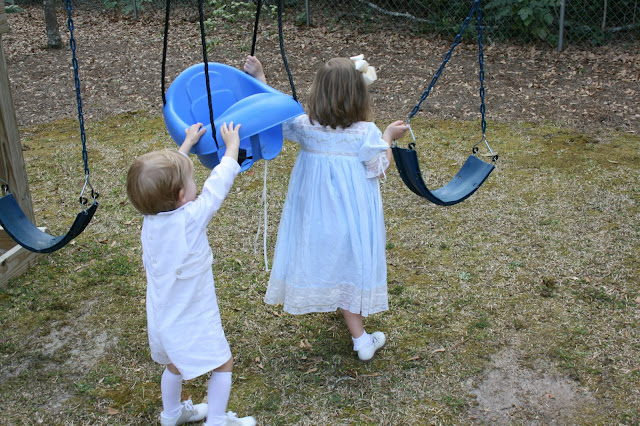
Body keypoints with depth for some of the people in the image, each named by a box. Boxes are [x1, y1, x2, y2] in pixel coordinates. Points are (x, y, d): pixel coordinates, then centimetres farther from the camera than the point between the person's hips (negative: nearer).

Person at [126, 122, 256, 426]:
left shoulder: (150, 218, -10)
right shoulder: (190, 219, -28)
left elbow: (167, 174, 5)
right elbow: (218, 183, -17)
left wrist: (187, 143, 17)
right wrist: (232, 145, -3)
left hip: (161, 320, 7)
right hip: (192, 322, -7)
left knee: (175, 365, 29)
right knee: (223, 366, 14)